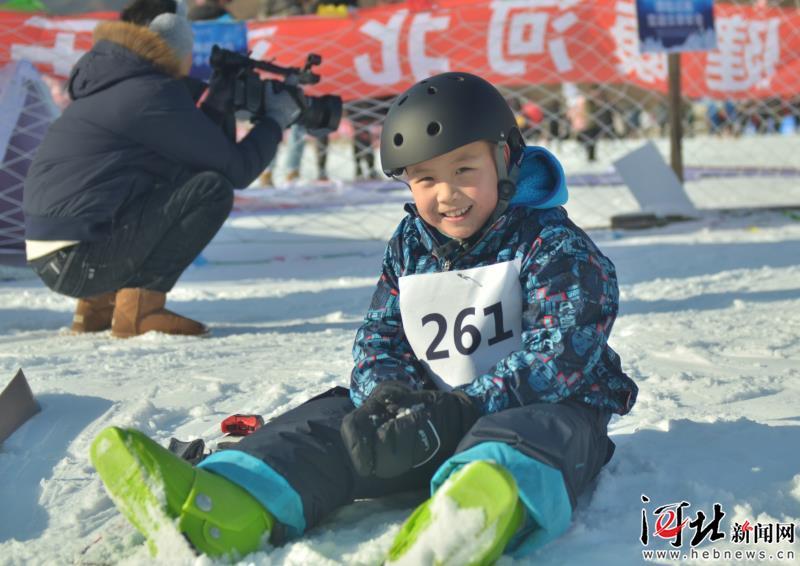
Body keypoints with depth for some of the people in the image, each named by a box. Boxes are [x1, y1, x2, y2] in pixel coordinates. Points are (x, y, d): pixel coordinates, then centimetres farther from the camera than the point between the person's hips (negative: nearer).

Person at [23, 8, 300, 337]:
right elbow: (236, 169, -6)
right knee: (213, 190, -9)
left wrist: (220, 101, 19)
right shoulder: (153, 96, -10)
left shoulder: (112, 87, 18)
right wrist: (276, 119, 9)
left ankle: (99, 303, 17)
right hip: (80, 262, -9)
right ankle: (140, 307, -10)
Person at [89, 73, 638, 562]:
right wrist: (386, 396, -18)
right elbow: (379, 340, 8)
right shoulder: (409, 249, 11)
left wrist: (461, 411, -30)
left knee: (547, 430, -40)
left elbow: (559, 354, -20)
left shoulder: (554, 245, -8)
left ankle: (490, 508, -78)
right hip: (435, 411, 6)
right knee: (335, 419, -14)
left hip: (536, 405, -6)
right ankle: (232, 506, -43)